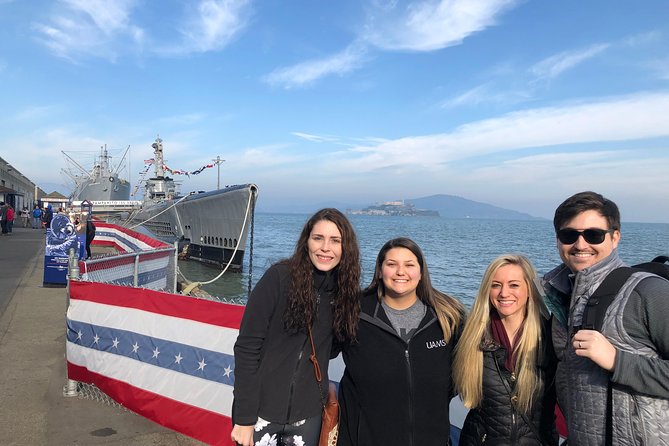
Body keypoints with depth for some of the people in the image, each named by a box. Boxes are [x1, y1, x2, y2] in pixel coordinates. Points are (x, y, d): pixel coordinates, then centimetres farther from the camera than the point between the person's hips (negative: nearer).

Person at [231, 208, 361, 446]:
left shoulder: (345, 291, -1)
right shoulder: (279, 277, -14)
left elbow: (327, 348, 9)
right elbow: (246, 347, -14)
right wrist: (244, 418, -14)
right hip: (262, 410, -3)